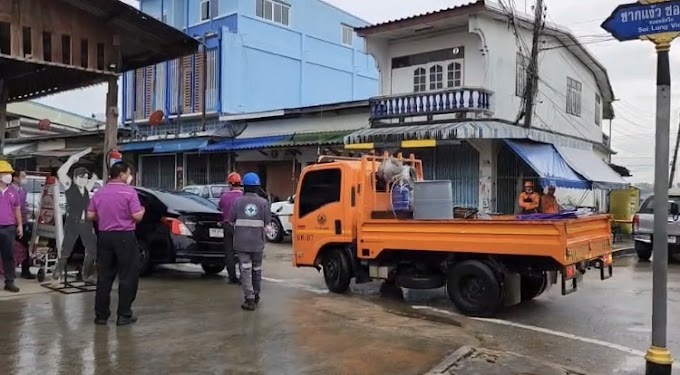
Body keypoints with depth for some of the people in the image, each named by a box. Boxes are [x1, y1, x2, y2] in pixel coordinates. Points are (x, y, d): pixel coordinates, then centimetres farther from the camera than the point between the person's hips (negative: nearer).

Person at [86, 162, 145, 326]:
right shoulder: (129, 191, -10)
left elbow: (90, 216, 9)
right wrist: (142, 210, 6)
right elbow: (137, 216, -15)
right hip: (124, 237, -5)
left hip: (104, 236, 6)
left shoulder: (99, 192, 7)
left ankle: (101, 314, 13)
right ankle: (124, 315, 3)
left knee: (104, 276, 11)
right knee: (127, 276, 2)